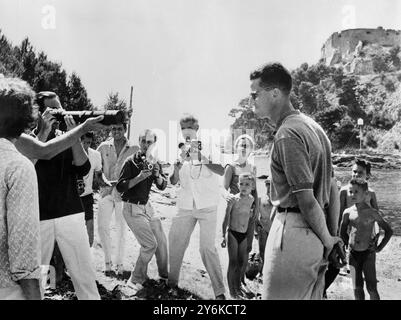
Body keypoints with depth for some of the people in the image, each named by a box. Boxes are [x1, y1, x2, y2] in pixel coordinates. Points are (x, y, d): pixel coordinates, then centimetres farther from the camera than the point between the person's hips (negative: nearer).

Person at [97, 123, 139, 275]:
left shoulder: (134, 149, -1)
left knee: (121, 230, 5)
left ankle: (119, 262, 19)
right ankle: (108, 260, 14)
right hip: (106, 192, 1)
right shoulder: (104, 147, 4)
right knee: (102, 227, -3)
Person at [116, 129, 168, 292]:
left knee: (161, 240, 11)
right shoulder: (131, 161, -14)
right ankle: (136, 279, 5)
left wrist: (157, 175, -16)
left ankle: (164, 273, 31)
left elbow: (162, 186, 5)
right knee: (150, 244, -11)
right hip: (132, 208, -7)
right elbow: (120, 187, -17)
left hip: (147, 205, 7)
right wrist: (139, 177, -28)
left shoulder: (154, 162, 5)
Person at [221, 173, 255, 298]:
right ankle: (231, 290, 11)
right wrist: (223, 236, -8)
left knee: (242, 262, 12)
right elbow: (226, 219, -8)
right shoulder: (233, 199, -13)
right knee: (233, 262, 0)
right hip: (233, 234, -4)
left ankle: (238, 287, 28)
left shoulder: (252, 200, 0)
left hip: (244, 235, 5)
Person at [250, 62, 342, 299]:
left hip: (293, 231, -9)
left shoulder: (287, 134, -18)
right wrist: (333, 234, 18)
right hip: (316, 233, 9)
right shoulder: (313, 126, 12)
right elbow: (331, 189, 15)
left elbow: (306, 199, -19)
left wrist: (328, 240, -7)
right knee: (312, 295, 19)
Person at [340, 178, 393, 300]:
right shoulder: (348, 212, -1)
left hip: (368, 253, -3)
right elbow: (343, 232, 16)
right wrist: (348, 244, 9)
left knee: (372, 288, 0)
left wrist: (379, 247, -2)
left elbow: (389, 231, 0)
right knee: (357, 289, 8)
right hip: (353, 254, 3)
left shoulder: (372, 213, -8)